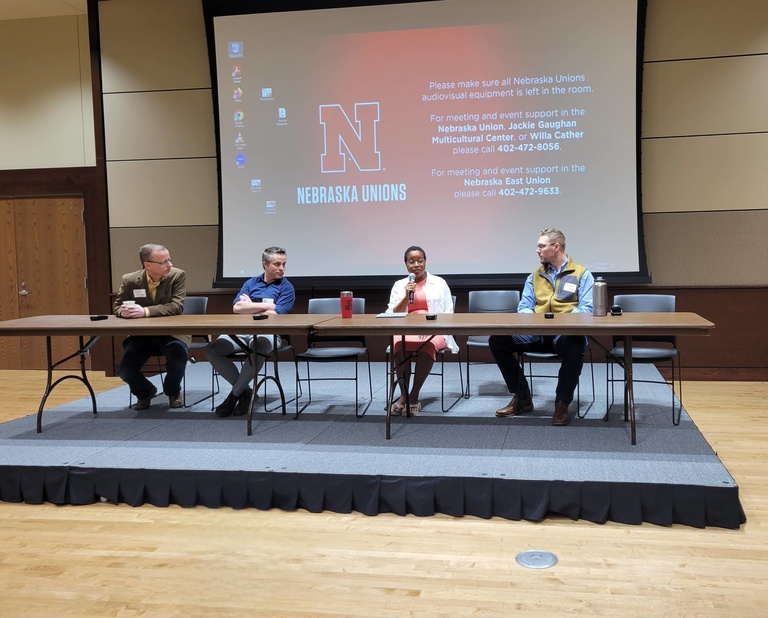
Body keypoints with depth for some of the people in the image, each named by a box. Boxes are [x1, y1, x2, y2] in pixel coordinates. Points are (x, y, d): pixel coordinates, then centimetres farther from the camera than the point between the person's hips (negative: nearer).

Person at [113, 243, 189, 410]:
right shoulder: (130, 280, -6)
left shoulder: (177, 275, -12)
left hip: (172, 333, -2)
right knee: (125, 370, -17)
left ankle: (173, 392, 4)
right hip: (141, 335, 2)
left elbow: (177, 306, -22)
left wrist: (145, 311, -33)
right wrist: (124, 311, -23)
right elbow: (116, 307, 4)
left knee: (177, 357, -32)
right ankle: (145, 392, 20)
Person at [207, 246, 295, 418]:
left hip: (268, 333, -4)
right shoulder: (251, 283, 17)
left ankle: (235, 393, -17)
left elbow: (274, 315, -8)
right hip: (241, 331, 4)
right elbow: (237, 307, 2)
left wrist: (249, 305, 4)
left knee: (258, 348, -40)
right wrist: (267, 305, -3)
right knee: (212, 351, -21)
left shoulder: (286, 287, 6)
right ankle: (244, 390, -3)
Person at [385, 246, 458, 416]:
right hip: (406, 329, 1)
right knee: (399, 344, -36)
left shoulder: (439, 283, 11)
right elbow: (392, 315, 6)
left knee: (427, 345, -37)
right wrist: (406, 297, -8)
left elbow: (448, 313, 6)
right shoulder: (399, 285, 14)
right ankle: (403, 395, -25)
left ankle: (414, 396, -26)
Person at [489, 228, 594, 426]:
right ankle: (522, 398, -2)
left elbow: (586, 309, -7)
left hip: (565, 333, -4)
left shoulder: (582, 274, 4)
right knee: (497, 340, -16)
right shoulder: (535, 276, 18)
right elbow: (524, 307, 12)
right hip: (537, 333, 5)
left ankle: (562, 404, -20)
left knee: (574, 345, -41)